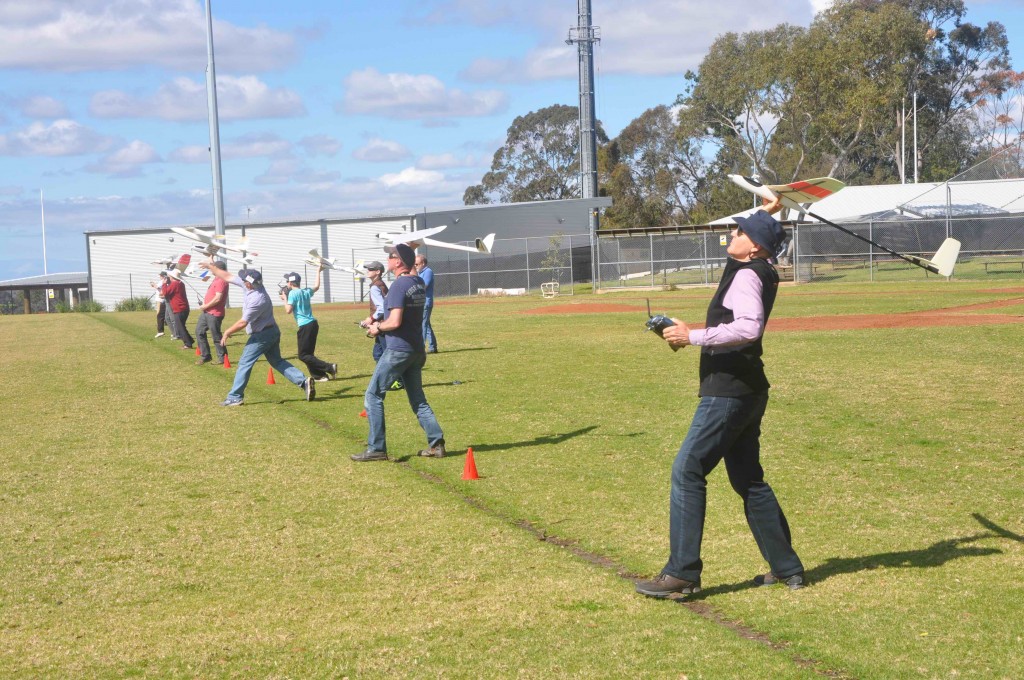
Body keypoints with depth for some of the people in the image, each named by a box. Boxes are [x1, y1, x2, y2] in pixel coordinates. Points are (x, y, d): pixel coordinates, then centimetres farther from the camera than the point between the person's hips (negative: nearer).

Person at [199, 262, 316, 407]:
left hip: (262, 334, -10)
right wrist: (211, 267, 14)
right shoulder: (252, 285, -5)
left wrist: (227, 333, -9)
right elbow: (228, 277, 8)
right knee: (277, 362, 14)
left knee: (244, 363, -1)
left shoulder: (257, 300, -29)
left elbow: (243, 323, -22)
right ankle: (303, 381, 2)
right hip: (272, 331, 10)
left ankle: (235, 397, 4)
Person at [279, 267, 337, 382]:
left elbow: (288, 310, -16)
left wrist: (285, 298, 0)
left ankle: (329, 368, -14)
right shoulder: (306, 291, 11)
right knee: (308, 353, 17)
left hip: (305, 326, -8)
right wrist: (318, 272, 43)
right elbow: (316, 286, 32)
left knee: (303, 355, -5)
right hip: (313, 324, 8)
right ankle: (318, 375, 12)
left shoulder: (293, 293, -10)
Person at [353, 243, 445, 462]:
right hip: (417, 351, 9)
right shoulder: (419, 283, 10)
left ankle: (376, 448, -2)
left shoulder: (399, 285, -17)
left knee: (373, 396, 0)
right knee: (418, 399, 15)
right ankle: (436, 443, 9)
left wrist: (378, 328, -6)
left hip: (398, 350, -9)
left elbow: (395, 322, -23)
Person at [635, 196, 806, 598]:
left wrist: (693, 336, -27)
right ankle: (786, 568, 20)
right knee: (748, 480, 16)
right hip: (747, 392, 10)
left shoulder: (745, 275, -14)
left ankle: (682, 573, -11)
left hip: (728, 392, -10)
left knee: (687, 471, -10)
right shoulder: (762, 274, 15)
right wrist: (767, 213, 39)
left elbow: (749, 327, -32)